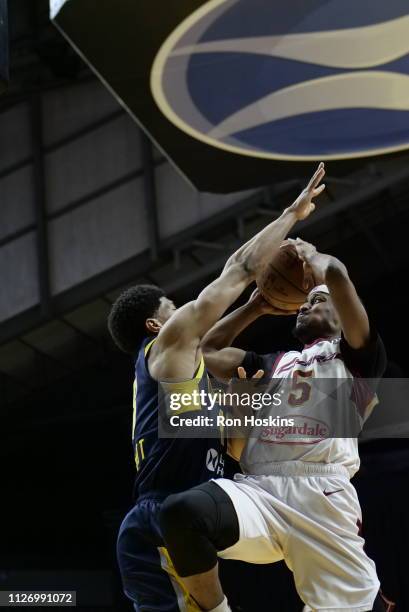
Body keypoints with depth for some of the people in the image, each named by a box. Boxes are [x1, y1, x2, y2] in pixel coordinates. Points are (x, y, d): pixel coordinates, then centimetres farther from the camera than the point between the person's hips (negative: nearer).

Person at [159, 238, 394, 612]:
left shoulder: (352, 353, 17)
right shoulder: (272, 364, 34)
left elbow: (335, 274, 1)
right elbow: (208, 351, 38)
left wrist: (312, 257, 20)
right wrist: (258, 306, 37)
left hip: (321, 492, -3)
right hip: (258, 490, 4)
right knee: (181, 513, -28)